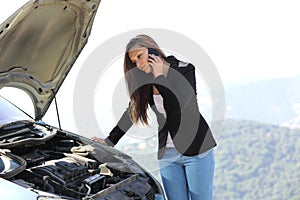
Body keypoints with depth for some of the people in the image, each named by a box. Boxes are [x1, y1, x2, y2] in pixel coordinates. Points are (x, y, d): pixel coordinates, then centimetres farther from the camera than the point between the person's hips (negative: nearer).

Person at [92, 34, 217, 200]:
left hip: (197, 149, -5)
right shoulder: (145, 82, 5)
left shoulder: (184, 70, -11)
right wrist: (109, 141, 15)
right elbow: (131, 111, 17)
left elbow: (179, 106, -25)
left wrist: (160, 77, -19)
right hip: (167, 154, 5)